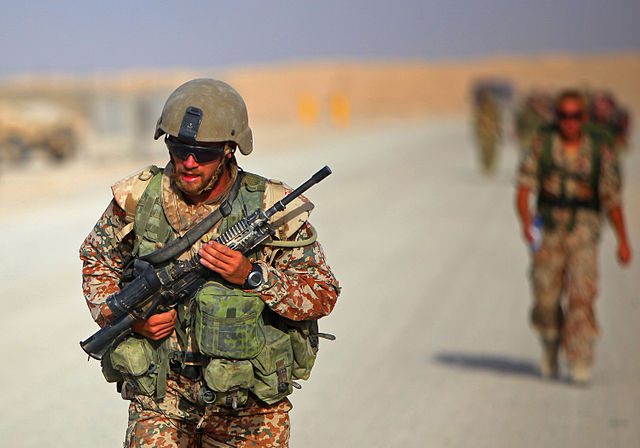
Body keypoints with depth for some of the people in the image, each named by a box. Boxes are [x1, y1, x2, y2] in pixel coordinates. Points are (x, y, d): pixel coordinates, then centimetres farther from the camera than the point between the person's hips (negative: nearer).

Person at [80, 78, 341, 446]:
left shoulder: (272, 209, -9)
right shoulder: (139, 200, -5)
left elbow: (323, 296, -6)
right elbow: (98, 261, 13)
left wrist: (252, 276, -21)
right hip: (160, 396, 1)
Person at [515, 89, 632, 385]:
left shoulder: (600, 151, 4)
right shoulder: (541, 145, 4)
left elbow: (612, 198, 9)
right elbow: (524, 188, -2)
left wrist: (623, 240, 6)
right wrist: (526, 221, -19)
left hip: (584, 230, -1)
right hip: (549, 230, 1)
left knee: (581, 294, -14)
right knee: (546, 298, 1)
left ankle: (580, 365, -13)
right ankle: (550, 347, 29)